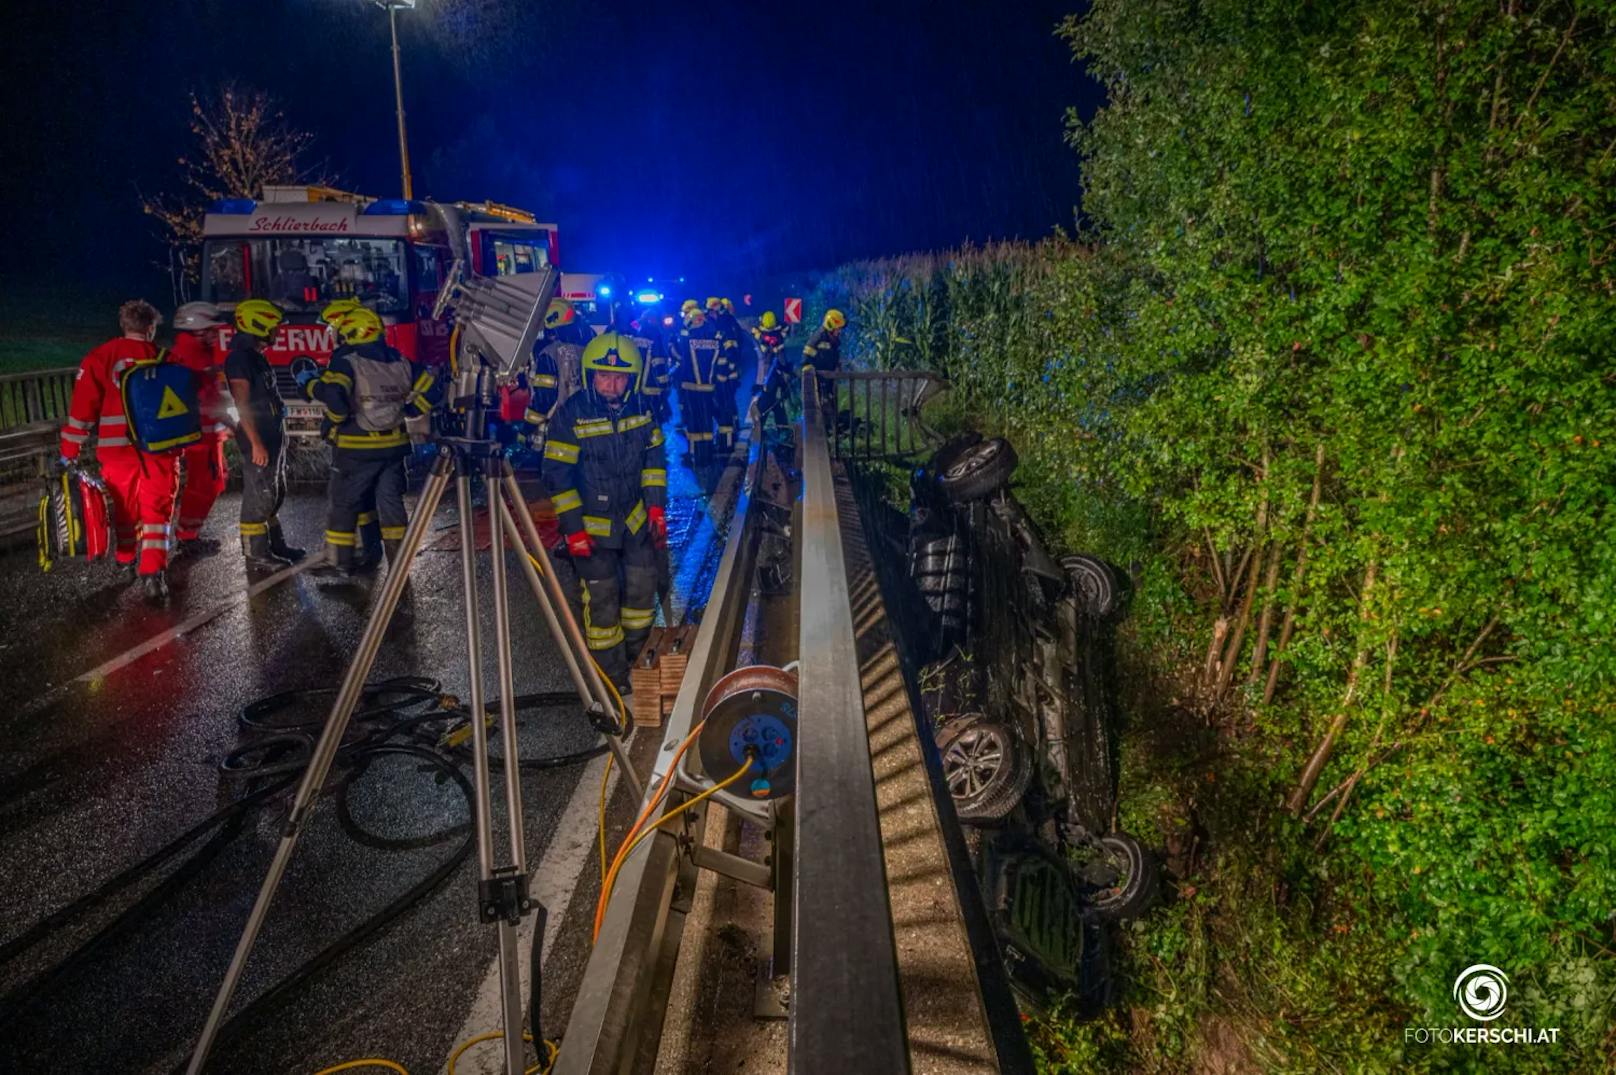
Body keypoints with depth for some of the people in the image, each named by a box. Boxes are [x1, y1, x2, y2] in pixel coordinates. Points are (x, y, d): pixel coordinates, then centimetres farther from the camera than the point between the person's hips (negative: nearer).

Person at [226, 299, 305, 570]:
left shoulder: (257, 356, 15)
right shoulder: (240, 358, -15)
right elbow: (242, 404, -20)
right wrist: (256, 444, -24)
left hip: (273, 436, 10)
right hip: (257, 438, -10)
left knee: (275, 495, 17)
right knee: (259, 496, -5)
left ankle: (275, 545, 28)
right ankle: (255, 554, 1)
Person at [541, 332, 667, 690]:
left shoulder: (640, 409, -1)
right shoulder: (571, 415, -16)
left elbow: (654, 459, 9)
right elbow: (557, 475, -15)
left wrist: (656, 506, 3)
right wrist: (573, 528, -16)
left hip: (635, 518, 5)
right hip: (592, 525, -5)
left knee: (642, 588, 15)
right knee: (602, 599, 2)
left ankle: (637, 658, 37)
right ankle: (612, 678, 17)